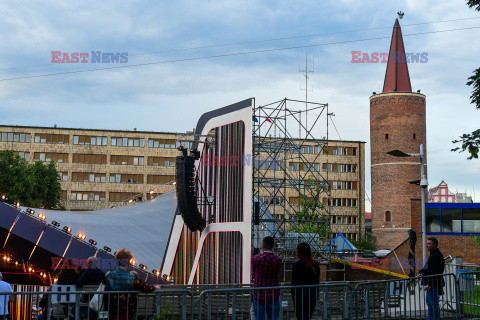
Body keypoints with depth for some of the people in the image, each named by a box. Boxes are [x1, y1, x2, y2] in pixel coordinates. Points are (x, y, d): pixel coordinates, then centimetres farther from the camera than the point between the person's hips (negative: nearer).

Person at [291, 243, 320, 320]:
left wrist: (293, 295, -2)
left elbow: (294, 282, -11)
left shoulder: (297, 265, -14)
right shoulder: (315, 264, 5)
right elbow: (317, 281, 12)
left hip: (301, 296, -6)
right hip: (312, 296, 6)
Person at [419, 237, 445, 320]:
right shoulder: (432, 254, 15)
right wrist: (423, 271, 5)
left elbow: (435, 272, -24)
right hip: (431, 282, 11)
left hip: (434, 283, -11)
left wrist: (429, 284, -25)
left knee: (434, 302, -4)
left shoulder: (436, 256, -19)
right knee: (428, 301, 21)